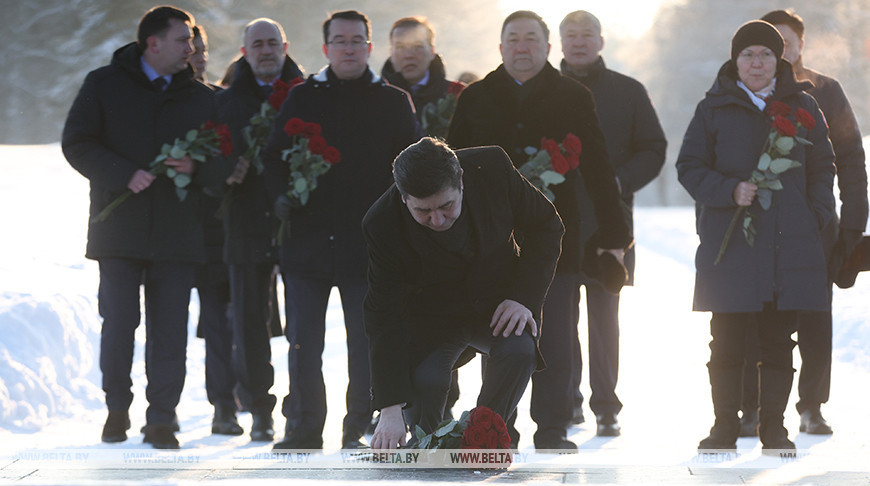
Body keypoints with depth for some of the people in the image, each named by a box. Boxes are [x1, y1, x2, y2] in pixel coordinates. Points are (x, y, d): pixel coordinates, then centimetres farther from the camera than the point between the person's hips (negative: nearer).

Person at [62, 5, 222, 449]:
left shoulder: (200, 98, 11)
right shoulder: (104, 85, 4)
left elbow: (222, 163, 11)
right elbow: (77, 143, -3)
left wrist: (196, 167, -12)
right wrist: (124, 174, -16)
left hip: (177, 229, 2)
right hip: (119, 227, -2)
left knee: (169, 328, -1)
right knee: (118, 321, -3)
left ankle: (162, 419, 6)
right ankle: (117, 407, 18)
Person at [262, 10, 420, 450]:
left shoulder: (393, 102, 8)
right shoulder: (302, 98, 10)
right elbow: (274, 155, 12)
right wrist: (280, 195, -6)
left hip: (368, 244, -1)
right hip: (308, 240, 1)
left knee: (367, 343, 1)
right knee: (303, 344, 3)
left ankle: (361, 430, 11)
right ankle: (303, 430, 12)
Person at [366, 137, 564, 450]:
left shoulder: (493, 168, -22)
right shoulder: (382, 225, -26)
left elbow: (545, 225, -5)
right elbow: (385, 319, -23)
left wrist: (524, 297, -18)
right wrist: (390, 409, -29)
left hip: (496, 306, 1)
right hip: (431, 320, -1)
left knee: (518, 350, -30)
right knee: (425, 380, -29)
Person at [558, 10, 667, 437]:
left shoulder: (628, 92, 8)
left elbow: (654, 149, 6)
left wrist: (619, 181, -10)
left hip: (608, 223, -1)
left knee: (604, 317, -1)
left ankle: (606, 407, 3)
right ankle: (567, 398, 11)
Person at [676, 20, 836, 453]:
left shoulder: (802, 107, 10)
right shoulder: (714, 109, 5)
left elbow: (822, 168, 15)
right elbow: (689, 166, 4)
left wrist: (818, 216, 2)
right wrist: (730, 190, -12)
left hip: (789, 245, 1)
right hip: (730, 244, -1)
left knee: (779, 341, 4)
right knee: (727, 341, -1)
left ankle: (773, 428, 13)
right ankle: (725, 427, 9)